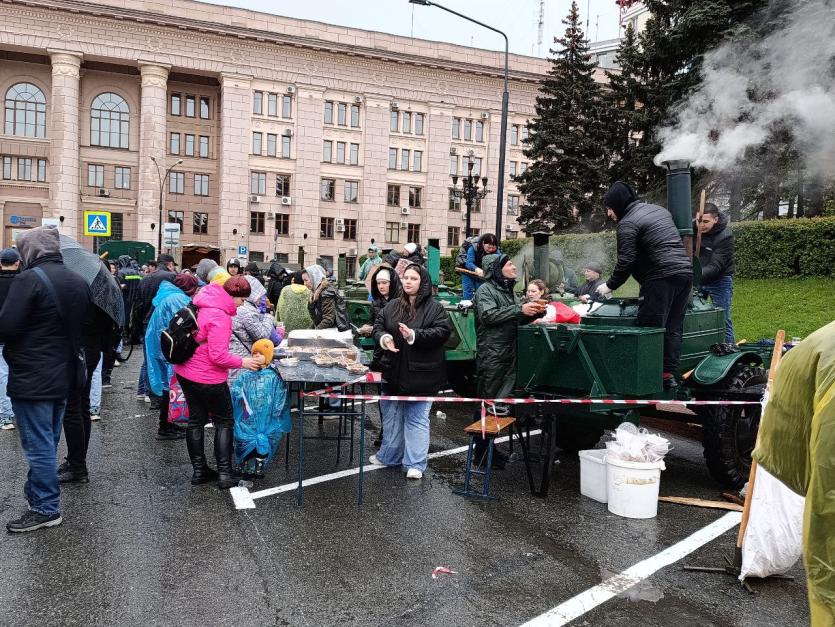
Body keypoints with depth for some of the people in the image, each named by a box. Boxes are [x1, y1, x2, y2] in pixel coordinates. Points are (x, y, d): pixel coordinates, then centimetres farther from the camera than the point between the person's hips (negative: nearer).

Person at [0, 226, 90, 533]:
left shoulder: (29, 279, -17)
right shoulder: (78, 281, 7)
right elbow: (83, 325, 12)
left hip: (32, 380, -8)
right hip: (64, 377, 8)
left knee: (39, 446, 1)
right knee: (48, 442, 20)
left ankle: (46, 508, 8)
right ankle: (39, 493, 35)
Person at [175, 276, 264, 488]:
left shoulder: (203, 304, 4)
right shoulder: (219, 316, -24)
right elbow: (218, 356, -26)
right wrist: (243, 362, -14)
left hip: (185, 373, 9)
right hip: (208, 378, -9)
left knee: (196, 420, 16)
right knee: (224, 422, 7)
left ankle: (199, 470, 25)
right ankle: (224, 473, 7)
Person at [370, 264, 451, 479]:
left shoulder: (435, 308, -6)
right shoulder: (392, 306, 9)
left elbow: (442, 332, -16)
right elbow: (378, 326, 10)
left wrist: (414, 335, -26)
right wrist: (384, 338, -13)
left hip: (420, 373, -5)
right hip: (393, 371, 5)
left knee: (417, 418, 0)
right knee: (391, 415, 17)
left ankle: (415, 464, 9)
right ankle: (389, 455, 33)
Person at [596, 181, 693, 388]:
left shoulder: (628, 223, -5)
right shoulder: (659, 210, 21)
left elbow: (626, 261, -11)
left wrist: (610, 285, 0)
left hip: (662, 278, -8)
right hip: (686, 271, 8)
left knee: (651, 328, -4)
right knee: (673, 328, 10)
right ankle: (669, 374, 10)